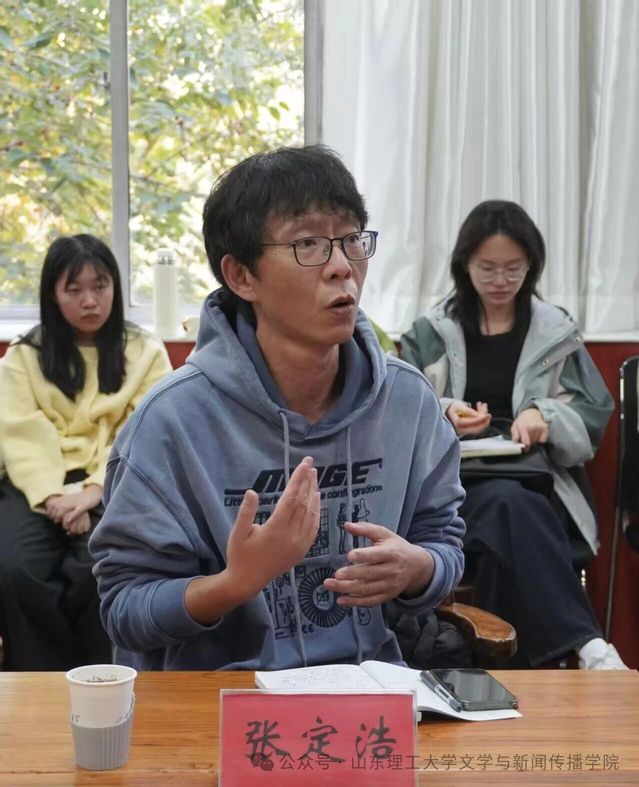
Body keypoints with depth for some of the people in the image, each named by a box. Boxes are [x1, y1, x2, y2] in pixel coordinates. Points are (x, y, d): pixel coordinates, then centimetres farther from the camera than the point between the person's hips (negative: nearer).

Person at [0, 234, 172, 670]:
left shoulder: (145, 351, 13)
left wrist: (94, 491, -17)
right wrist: (53, 496, -17)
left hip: (114, 486, -1)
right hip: (41, 485, 2)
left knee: (99, 569, -32)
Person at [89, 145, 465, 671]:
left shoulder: (408, 398, 0)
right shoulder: (175, 419, -12)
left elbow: (445, 542, 10)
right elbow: (123, 608, -8)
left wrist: (415, 568, -11)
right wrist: (234, 584, -24)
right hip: (217, 692, -3)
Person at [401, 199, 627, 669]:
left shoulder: (558, 333, 15)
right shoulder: (430, 333, 14)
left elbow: (595, 414, 7)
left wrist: (545, 415, -16)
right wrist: (443, 414, -16)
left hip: (535, 481, 1)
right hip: (453, 481, -1)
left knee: (505, 539, -39)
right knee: (510, 505, -39)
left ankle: (509, 664, -35)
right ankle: (587, 646, -48)